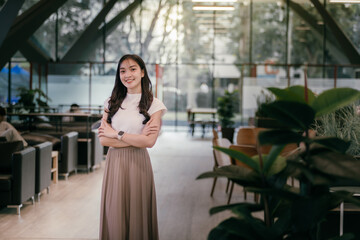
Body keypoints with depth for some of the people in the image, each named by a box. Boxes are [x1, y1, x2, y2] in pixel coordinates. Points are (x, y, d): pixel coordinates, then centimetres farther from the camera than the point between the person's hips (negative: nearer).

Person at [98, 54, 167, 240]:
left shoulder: (153, 105, -2)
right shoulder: (112, 103, 7)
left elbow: (149, 142, -13)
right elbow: (103, 139, -3)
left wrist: (116, 134, -8)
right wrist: (136, 138, -11)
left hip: (137, 164, -3)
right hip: (114, 163, 3)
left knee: (137, 215, 5)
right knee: (114, 216, 8)